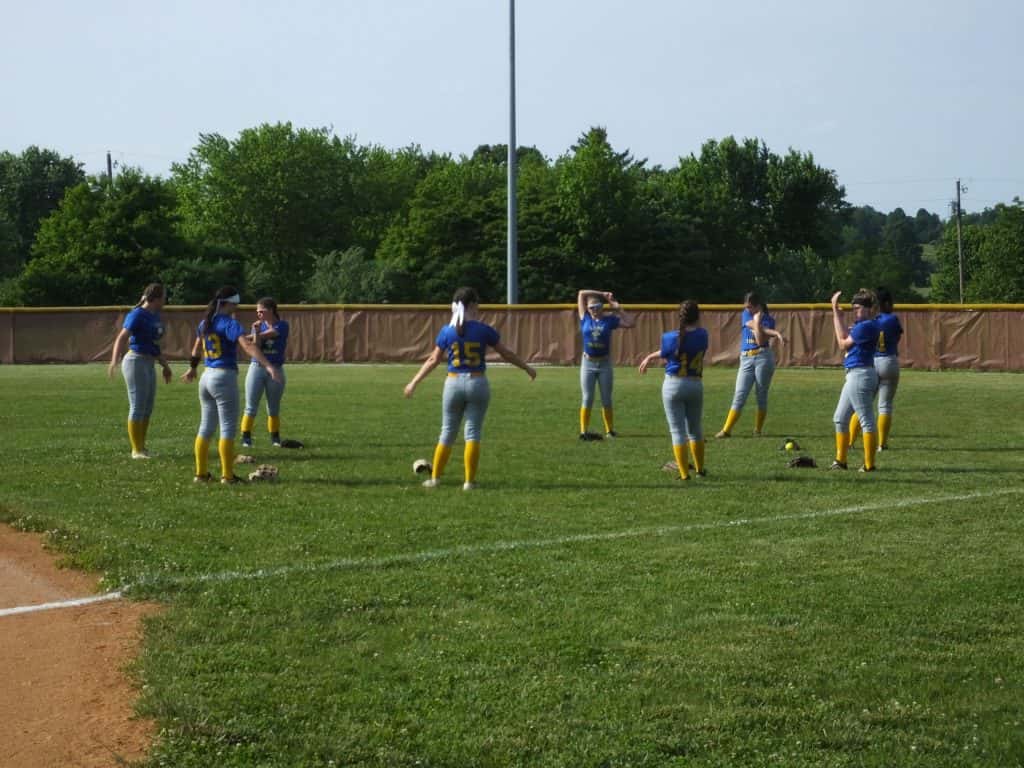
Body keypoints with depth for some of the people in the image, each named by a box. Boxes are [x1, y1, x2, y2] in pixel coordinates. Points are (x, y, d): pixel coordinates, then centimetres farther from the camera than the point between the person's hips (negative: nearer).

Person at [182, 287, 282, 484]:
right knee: (228, 427, -2)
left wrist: (192, 368, 45)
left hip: (206, 377, 8)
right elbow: (248, 346, -29)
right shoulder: (230, 323, -14)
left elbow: (197, 347, 28)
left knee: (206, 426, 14)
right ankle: (227, 475, -3)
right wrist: (269, 366, -38)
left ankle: (201, 473, 17)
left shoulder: (205, 323, 10)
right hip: (225, 378, -8)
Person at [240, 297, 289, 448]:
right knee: (251, 407, -3)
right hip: (257, 368, 1)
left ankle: (275, 438, 17)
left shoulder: (282, 325, -3)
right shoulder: (258, 326, 5)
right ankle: (246, 438, -1)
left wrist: (249, 337, -13)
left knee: (274, 408, 8)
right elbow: (255, 348, -6)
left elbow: (267, 334, -17)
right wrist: (256, 332, -20)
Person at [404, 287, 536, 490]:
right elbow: (506, 353, 5)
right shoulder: (484, 330, -5)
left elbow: (433, 360, 3)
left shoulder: (447, 331, -1)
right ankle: (469, 481, 1)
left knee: (447, 433, 12)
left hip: (454, 383, 1)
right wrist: (527, 368, 19)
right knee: (473, 433, 4)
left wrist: (414, 382, 13)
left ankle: (435, 478, 15)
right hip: (477, 383, -1)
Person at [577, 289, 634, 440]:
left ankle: (610, 430, 12)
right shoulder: (585, 318, 0)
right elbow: (581, 294, 0)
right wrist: (601, 293, 2)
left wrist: (619, 309, -5)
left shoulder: (609, 320, -2)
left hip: (605, 363, 0)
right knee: (587, 399, -1)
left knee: (606, 399, 7)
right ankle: (584, 431, -3)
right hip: (588, 363, 0)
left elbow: (630, 323, -2)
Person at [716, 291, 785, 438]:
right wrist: (776, 333, -17)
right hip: (746, 359, 2)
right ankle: (726, 430, -9)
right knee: (739, 395, -5)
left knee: (762, 396, 1)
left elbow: (761, 340, -9)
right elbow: (753, 326, -9)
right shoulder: (746, 315, 11)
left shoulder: (768, 320, 2)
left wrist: (757, 320, -13)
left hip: (763, 358, -2)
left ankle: (758, 430, 9)